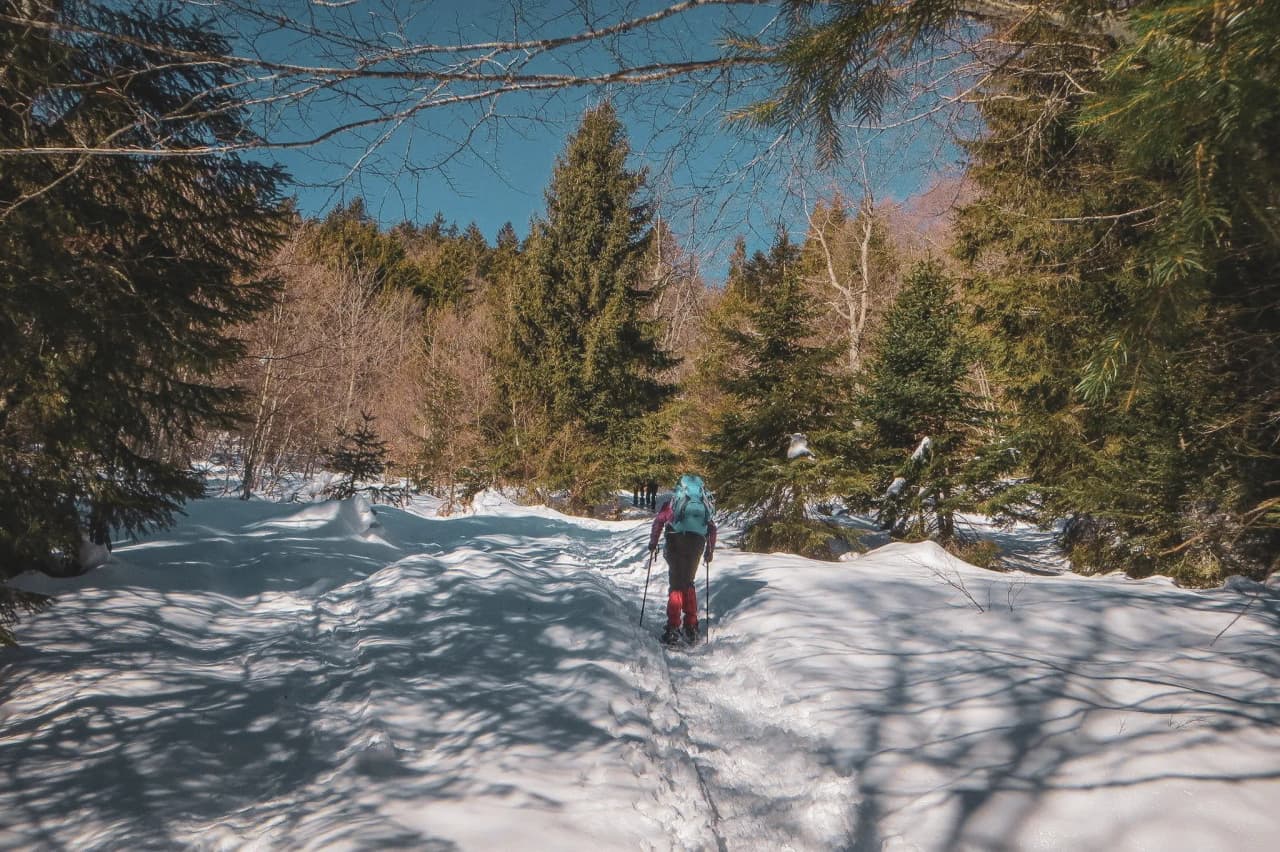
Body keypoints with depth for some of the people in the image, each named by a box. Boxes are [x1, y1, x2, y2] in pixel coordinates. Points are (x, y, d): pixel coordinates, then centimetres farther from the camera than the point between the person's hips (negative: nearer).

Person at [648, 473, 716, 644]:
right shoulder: (705, 505, 26)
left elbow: (658, 520, 5)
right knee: (688, 583, 18)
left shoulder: (673, 502, 18)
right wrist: (709, 551, 28)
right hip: (697, 542, 2)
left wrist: (653, 543, 12)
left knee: (676, 584, 0)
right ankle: (691, 627, 16)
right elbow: (712, 529, 21)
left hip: (676, 540, -2)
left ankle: (673, 628, -11)